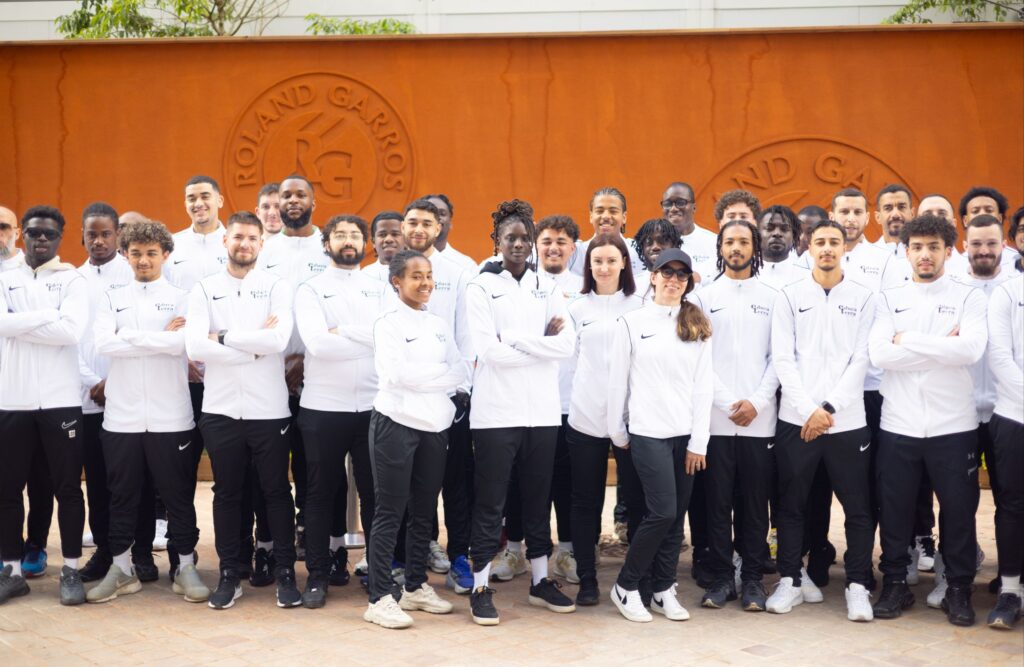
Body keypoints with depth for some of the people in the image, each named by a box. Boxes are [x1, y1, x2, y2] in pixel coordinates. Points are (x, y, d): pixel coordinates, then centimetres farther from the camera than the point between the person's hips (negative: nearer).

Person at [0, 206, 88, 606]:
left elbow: (72, 331, -14)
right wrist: (51, 316, -12)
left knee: (67, 487, 3)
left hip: (61, 400, -2)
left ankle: (71, 570, 12)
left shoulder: (72, 280, 3)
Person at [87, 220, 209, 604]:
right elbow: (103, 345, -8)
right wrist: (162, 337, -8)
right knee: (123, 497, 9)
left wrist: (131, 338, -9)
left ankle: (186, 568, 15)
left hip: (170, 417, -2)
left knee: (178, 496, 5)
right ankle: (121, 569, 20)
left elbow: (185, 342, -14)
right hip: (121, 417, 2)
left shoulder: (182, 298, 4)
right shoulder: (111, 299, 9)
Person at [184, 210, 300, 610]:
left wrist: (224, 337, -11)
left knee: (276, 491, 6)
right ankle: (229, 576, 19)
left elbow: (278, 339, -16)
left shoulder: (277, 287, 1)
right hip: (221, 409, 1)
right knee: (227, 493, 10)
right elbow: (195, 346, -11)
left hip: (269, 409, -1)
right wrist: (254, 346, -13)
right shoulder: (204, 290, 4)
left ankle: (285, 573, 16)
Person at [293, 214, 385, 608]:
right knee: (322, 492, 7)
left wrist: (341, 333, -12)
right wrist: (367, 338, -9)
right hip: (323, 408, -2)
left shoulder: (379, 290, 10)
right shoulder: (311, 290, 2)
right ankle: (318, 574, 15)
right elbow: (318, 343, -15)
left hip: (373, 406, 2)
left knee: (374, 491, 7)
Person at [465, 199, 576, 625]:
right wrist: (541, 342, -8)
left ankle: (540, 581, 22)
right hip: (496, 411, -4)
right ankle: (481, 587, 7)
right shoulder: (481, 288, 0)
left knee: (539, 499, 11)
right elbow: (488, 349, -13)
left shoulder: (548, 289, 11)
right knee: (490, 502, 0)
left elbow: (567, 344, -3)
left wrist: (515, 340, -12)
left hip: (543, 410, 4)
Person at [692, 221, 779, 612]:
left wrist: (756, 402, -9)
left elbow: (778, 357, 3)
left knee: (755, 502, 4)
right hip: (716, 416, 0)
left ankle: (753, 578, 11)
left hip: (760, 419, 0)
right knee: (718, 502, 2)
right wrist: (729, 403, -9)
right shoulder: (705, 296, 7)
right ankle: (721, 577, 10)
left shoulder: (772, 298, 8)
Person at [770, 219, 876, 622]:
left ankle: (858, 585, 11)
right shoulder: (789, 297, 6)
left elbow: (861, 360, -1)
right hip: (796, 420, 1)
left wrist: (829, 408, -10)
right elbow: (783, 359, -1)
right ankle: (791, 581, 19)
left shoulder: (863, 298, 5)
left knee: (858, 508, 1)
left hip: (848, 421, 0)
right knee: (790, 505, 7)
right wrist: (808, 410, -11)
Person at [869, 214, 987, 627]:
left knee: (958, 510, 6)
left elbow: (971, 350, -17)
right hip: (898, 424, 2)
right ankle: (894, 585, 22)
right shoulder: (890, 300, 6)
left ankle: (959, 589, 19)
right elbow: (880, 355, -9)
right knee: (895, 510, 8)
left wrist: (909, 340, -12)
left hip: (953, 425, -1)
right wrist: (942, 347, -11)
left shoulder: (969, 298, 2)